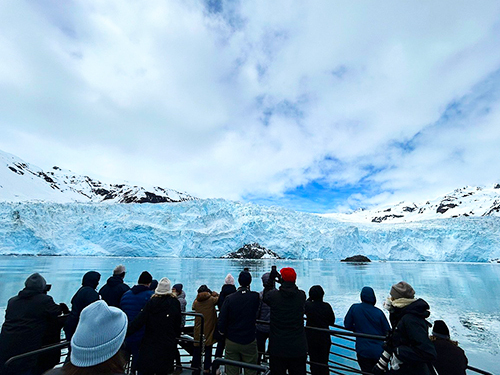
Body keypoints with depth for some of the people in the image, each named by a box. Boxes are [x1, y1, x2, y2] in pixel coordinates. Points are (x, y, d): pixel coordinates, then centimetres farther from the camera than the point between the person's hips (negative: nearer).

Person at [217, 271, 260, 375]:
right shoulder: (255, 297, -12)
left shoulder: (229, 298, -13)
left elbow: (222, 319, -10)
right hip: (249, 341, 0)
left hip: (231, 342, 1)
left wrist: (222, 332, 9)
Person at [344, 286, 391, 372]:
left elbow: (347, 325, -3)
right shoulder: (379, 312, -13)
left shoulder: (354, 308, -12)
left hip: (363, 350, -1)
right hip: (378, 351, 1)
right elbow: (387, 331, -4)